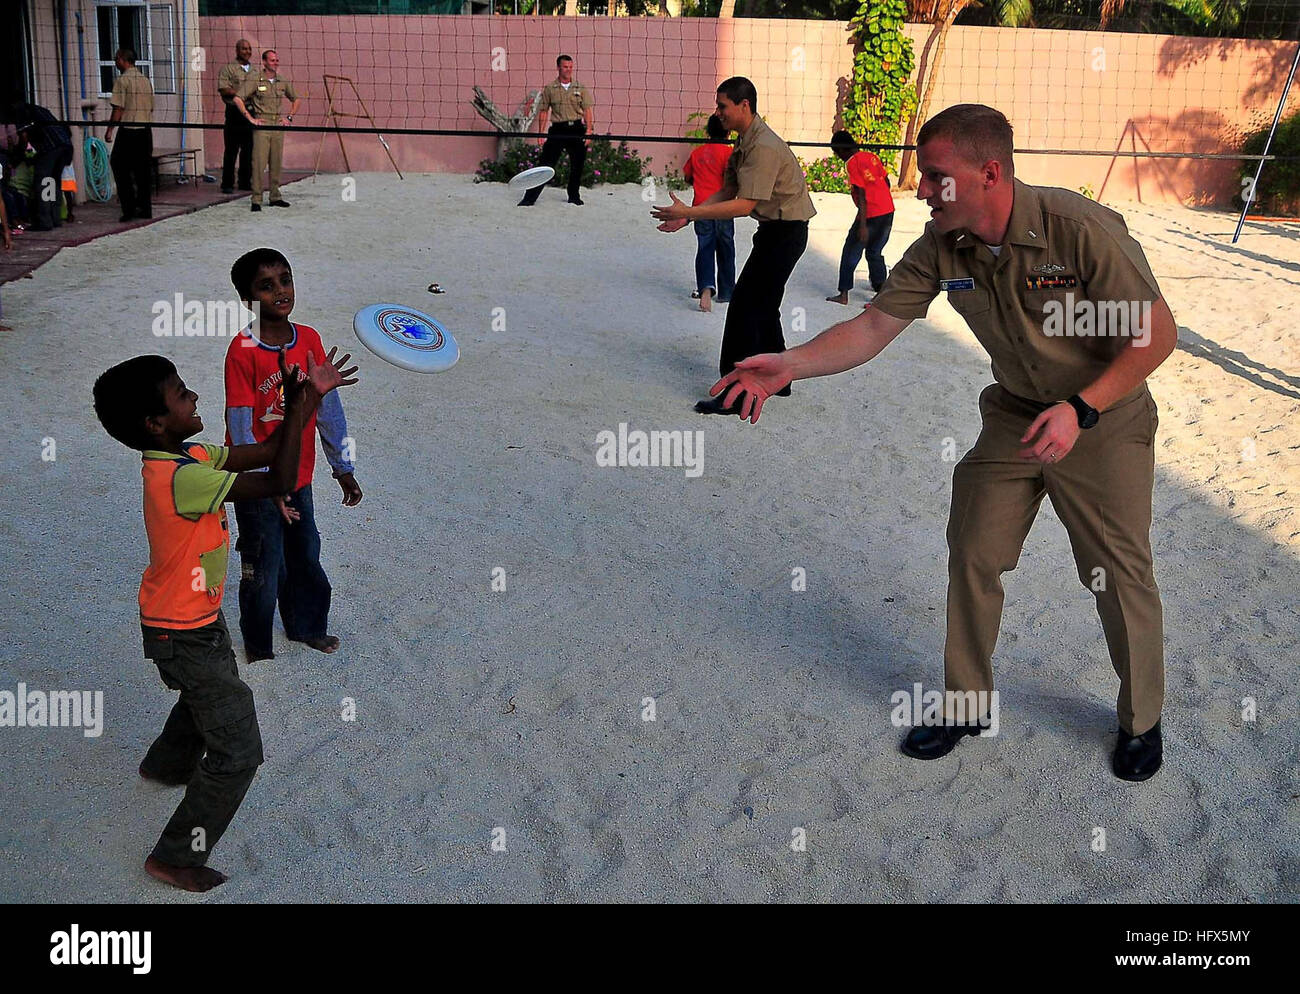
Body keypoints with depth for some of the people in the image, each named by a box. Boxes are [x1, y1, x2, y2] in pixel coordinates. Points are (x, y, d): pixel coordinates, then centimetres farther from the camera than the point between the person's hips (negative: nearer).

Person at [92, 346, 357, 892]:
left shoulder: (189, 456, -4)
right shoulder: (180, 477, -33)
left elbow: (266, 453, 1)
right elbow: (278, 481, -33)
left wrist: (307, 398, -12)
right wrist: (300, 406, -26)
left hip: (197, 617, 10)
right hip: (184, 634, -10)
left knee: (209, 697, 37)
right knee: (238, 751, -4)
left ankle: (165, 764, 64)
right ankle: (176, 857, 10)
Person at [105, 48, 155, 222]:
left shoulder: (123, 80, -8)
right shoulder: (146, 80, 11)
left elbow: (118, 108, -11)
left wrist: (109, 129, -6)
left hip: (128, 130, -6)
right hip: (146, 130, 6)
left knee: (120, 168, 2)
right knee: (143, 170, 10)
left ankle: (129, 208, -4)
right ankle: (145, 208, 10)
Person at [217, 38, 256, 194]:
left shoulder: (255, 69, 18)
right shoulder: (228, 68, 0)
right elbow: (223, 89, -10)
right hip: (235, 111, -5)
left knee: (248, 149, 6)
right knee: (231, 150, -3)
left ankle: (245, 182, 14)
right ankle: (227, 184, 1)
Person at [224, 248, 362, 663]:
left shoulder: (309, 339, -4)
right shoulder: (243, 350, -20)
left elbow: (328, 406, 3)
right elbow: (240, 426, -18)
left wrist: (343, 468, 6)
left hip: (299, 476, 5)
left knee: (305, 558, 21)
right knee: (265, 569, 8)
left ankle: (306, 626, 45)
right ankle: (258, 646, 30)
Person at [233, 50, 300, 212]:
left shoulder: (283, 81, 10)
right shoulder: (254, 80, -4)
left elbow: (296, 99, 25)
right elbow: (237, 99, -7)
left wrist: (289, 117, 14)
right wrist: (250, 118, -11)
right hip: (261, 126, -4)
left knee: (276, 163, 8)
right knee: (259, 163, -7)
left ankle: (275, 197, 16)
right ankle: (256, 200, -4)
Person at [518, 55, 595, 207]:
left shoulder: (581, 88, 6)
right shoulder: (550, 88, 4)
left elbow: (587, 110, 3)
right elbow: (544, 111, 6)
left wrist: (588, 131, -7)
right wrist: (541, 133, -1)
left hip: (577, 129, 1)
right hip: (557, 130, -1)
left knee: (577, 165, 7)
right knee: (546, 163, -4)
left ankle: (574, 197, 24)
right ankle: (530, 197, -3)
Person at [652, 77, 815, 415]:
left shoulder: (764, 148, -23)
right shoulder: (746, 143, 10)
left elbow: (743, 205, -29)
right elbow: (726, 192, 10)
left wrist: (687, 212, -28)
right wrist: (687, 216, -2)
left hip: (785, 232, -10)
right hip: (775, 231, 10)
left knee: (745, 306, -10)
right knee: (763, 306, 19)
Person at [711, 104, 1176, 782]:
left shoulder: (1082, 230, -28)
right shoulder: (941, 248, -13)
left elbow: (1157, 333, -21)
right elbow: (873, 327, -10)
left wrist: (1078, 409, -29)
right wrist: (789, 365, -24)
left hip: (1105, 420, -4)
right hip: (1014, 416, 5)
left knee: (1118, 574, 3)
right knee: (972, 556, 4)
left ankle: (1141, 720, 26)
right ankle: (967, 703, 24)